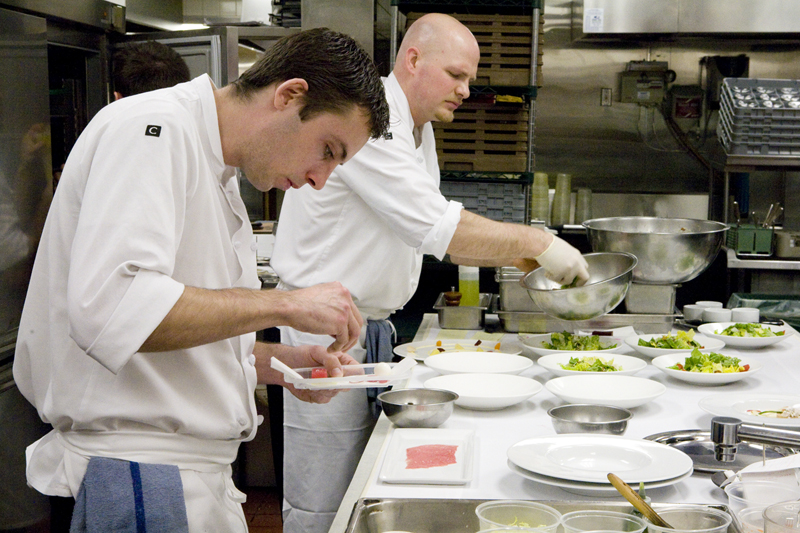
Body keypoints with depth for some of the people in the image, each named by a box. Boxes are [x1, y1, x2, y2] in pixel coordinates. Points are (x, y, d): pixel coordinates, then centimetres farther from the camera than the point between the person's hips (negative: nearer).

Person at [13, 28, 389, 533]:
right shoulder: (154, 129, -14)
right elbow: (106, 309, -28)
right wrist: (284, 305, -22)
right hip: (137, 482, -9)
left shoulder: (217, 177, 16)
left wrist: (280, 364, 7)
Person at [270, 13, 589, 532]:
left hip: (370, 326, 10)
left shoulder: (417, 128, 15)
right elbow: (438, 229, -26)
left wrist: (519, 256, 6)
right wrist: (534, 242, -18)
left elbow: (429, 229, 19)